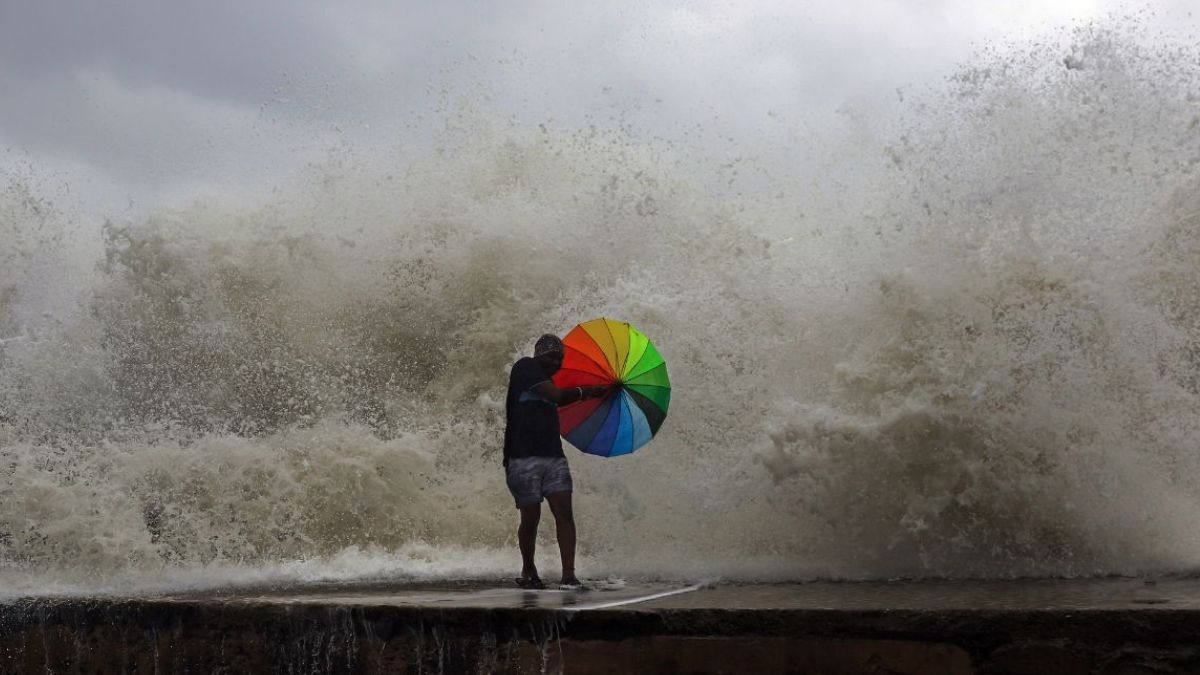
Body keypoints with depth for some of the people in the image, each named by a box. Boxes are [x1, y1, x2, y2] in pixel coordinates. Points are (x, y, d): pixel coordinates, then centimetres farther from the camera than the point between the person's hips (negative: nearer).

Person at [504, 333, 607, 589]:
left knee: (564, 511, -9)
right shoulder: (525, 367, -4)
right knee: (531, 517, 1)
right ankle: (528, 571, 21)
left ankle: (568, 573, -13)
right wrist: (585, 391, 0)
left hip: (553, 456, 7)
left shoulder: (544, 381, 21)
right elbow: (557, 396, -14)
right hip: (524, 458, -7)